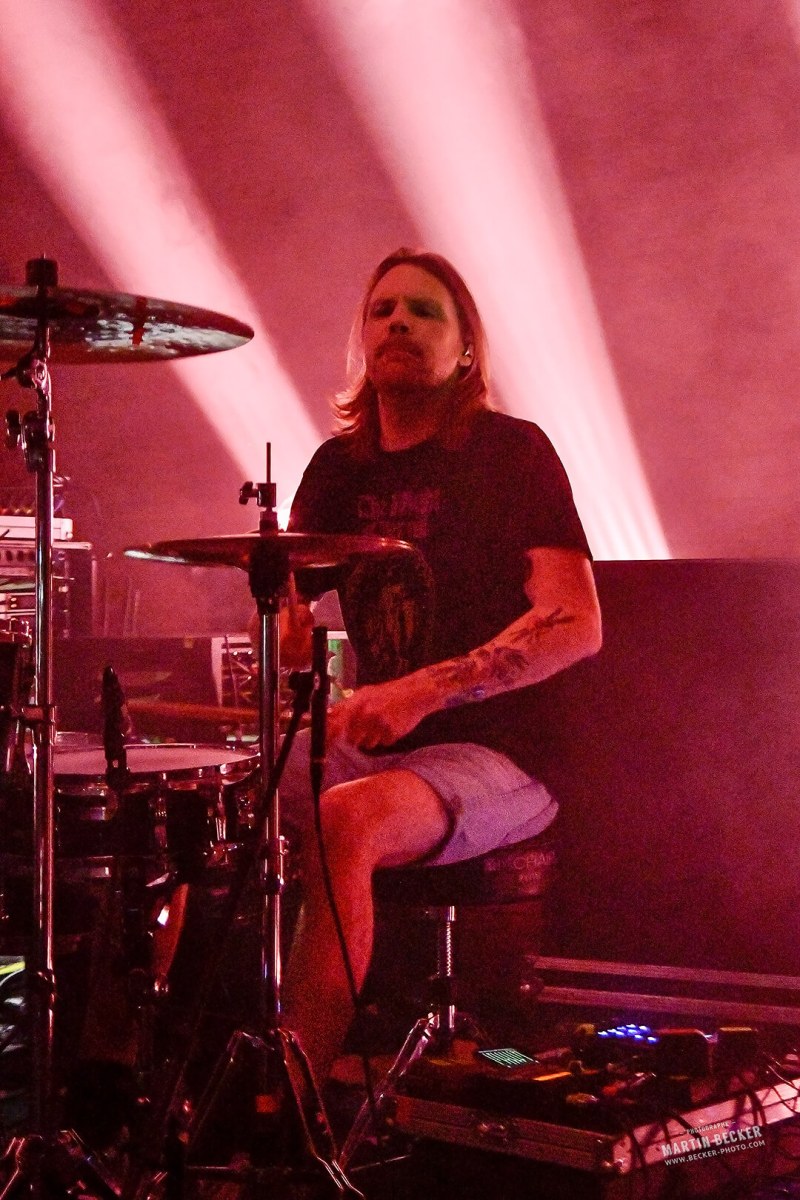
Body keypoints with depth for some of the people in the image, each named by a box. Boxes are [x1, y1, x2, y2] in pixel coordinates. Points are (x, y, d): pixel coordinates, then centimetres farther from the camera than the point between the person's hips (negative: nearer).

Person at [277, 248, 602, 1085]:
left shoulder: (510, 452, -5)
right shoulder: (340, 467, 13)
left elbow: (576, 625, -16)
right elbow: (285, 602, 15)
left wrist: (427, 690, -25)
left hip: (493, 752, -6)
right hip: (370, 745, 7)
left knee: (348, 819, -34)